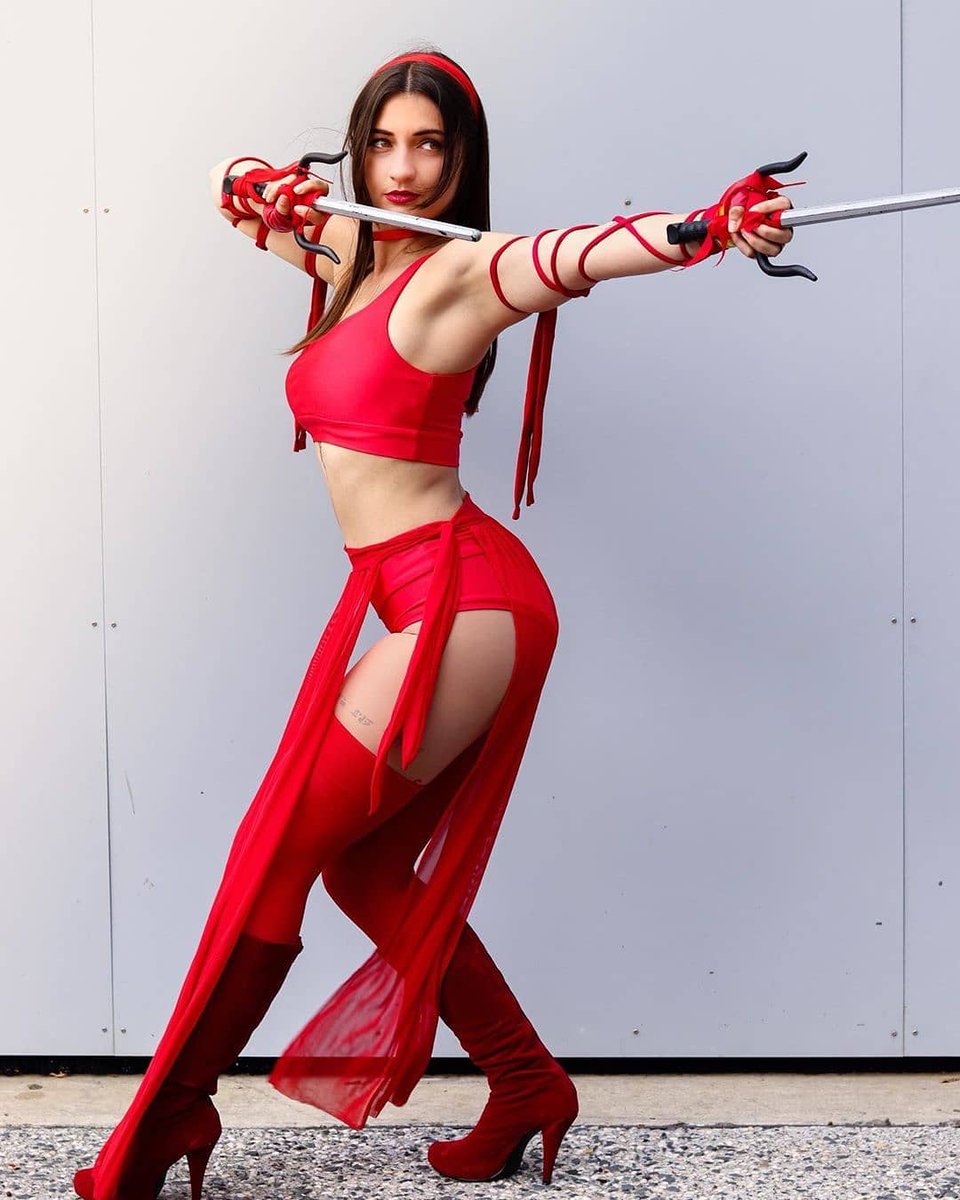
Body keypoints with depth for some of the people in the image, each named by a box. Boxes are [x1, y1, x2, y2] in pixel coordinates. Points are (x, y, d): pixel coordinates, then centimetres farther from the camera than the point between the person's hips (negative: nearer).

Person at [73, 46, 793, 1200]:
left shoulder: (457, 272, -11)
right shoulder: (348, 252, 13)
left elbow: (574, 252, -31)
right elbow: (228, 182, 27)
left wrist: (705, 229, -50)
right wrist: (269, 193, 3)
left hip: (457, 600, -9)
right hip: (431, 601, 9)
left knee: (278, 846, -3)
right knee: (363, 862, 13)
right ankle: (525, 1084, 24)